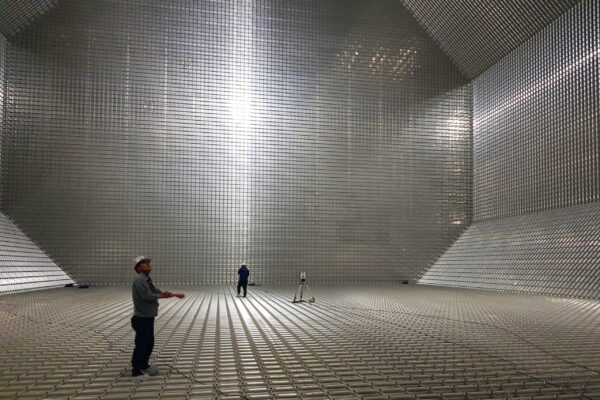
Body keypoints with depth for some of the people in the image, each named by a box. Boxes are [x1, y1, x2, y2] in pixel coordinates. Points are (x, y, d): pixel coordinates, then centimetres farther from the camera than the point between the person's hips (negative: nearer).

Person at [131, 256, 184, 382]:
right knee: (141, 345, -5)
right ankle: (136, 372, 3)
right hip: (142, 319, -10)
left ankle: (144, 366, 33)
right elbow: (148, 296, -26)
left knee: (149, 343, 19)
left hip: (148, 317, 10)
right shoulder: (139, 281, -18)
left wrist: (175, 294, 8)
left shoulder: (147, 281, 14)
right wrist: (161, 295, -10)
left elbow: (158, 292, 15)